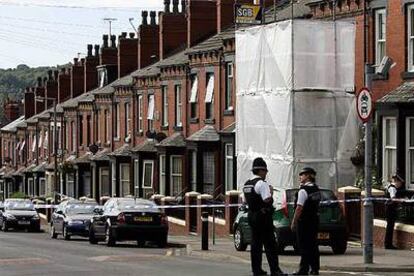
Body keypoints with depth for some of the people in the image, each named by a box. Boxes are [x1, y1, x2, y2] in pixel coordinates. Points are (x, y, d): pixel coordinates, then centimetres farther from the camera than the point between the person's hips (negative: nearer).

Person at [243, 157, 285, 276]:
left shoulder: (247, 184, 14)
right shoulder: (262, 183, -14)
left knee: (256, 243, 11)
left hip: (251, 215, 9)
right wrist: (271, 194, -4)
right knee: (270, 244, -8)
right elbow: (268, 200, -22)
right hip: (263, 216, -9)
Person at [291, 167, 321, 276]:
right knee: (313, 245, 11)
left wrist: (294, 222, -15)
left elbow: (299, 207, -19)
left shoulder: (303, 190, -15)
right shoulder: (316, 189, 12)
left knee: (304, 246, -6)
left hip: (304, 221, -8)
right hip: (315, 219, 8)